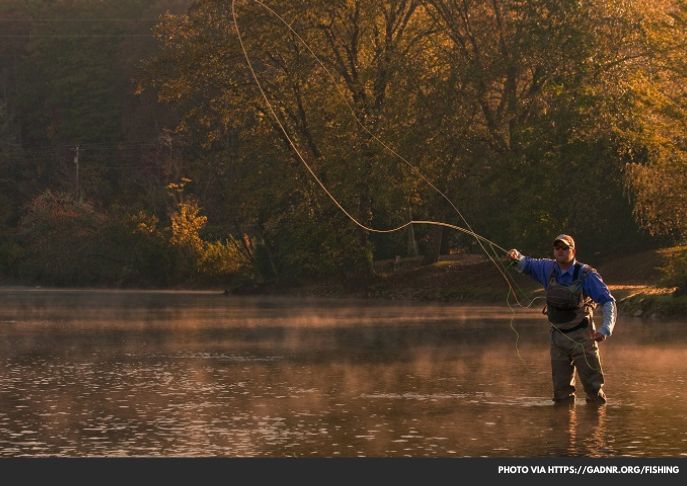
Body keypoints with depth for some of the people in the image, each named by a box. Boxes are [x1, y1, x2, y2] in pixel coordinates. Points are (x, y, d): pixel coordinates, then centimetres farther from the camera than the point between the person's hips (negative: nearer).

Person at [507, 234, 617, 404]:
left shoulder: (586, 274, -15)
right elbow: (526, 265, 15)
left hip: (582, 337, -5)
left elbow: (608, 301, -16)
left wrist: (605, 329, -30)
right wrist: (517, 256, -9)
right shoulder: (549, 268, 0)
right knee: (561, 388, 9)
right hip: (558, 336, 5)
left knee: (593, 385, -3)